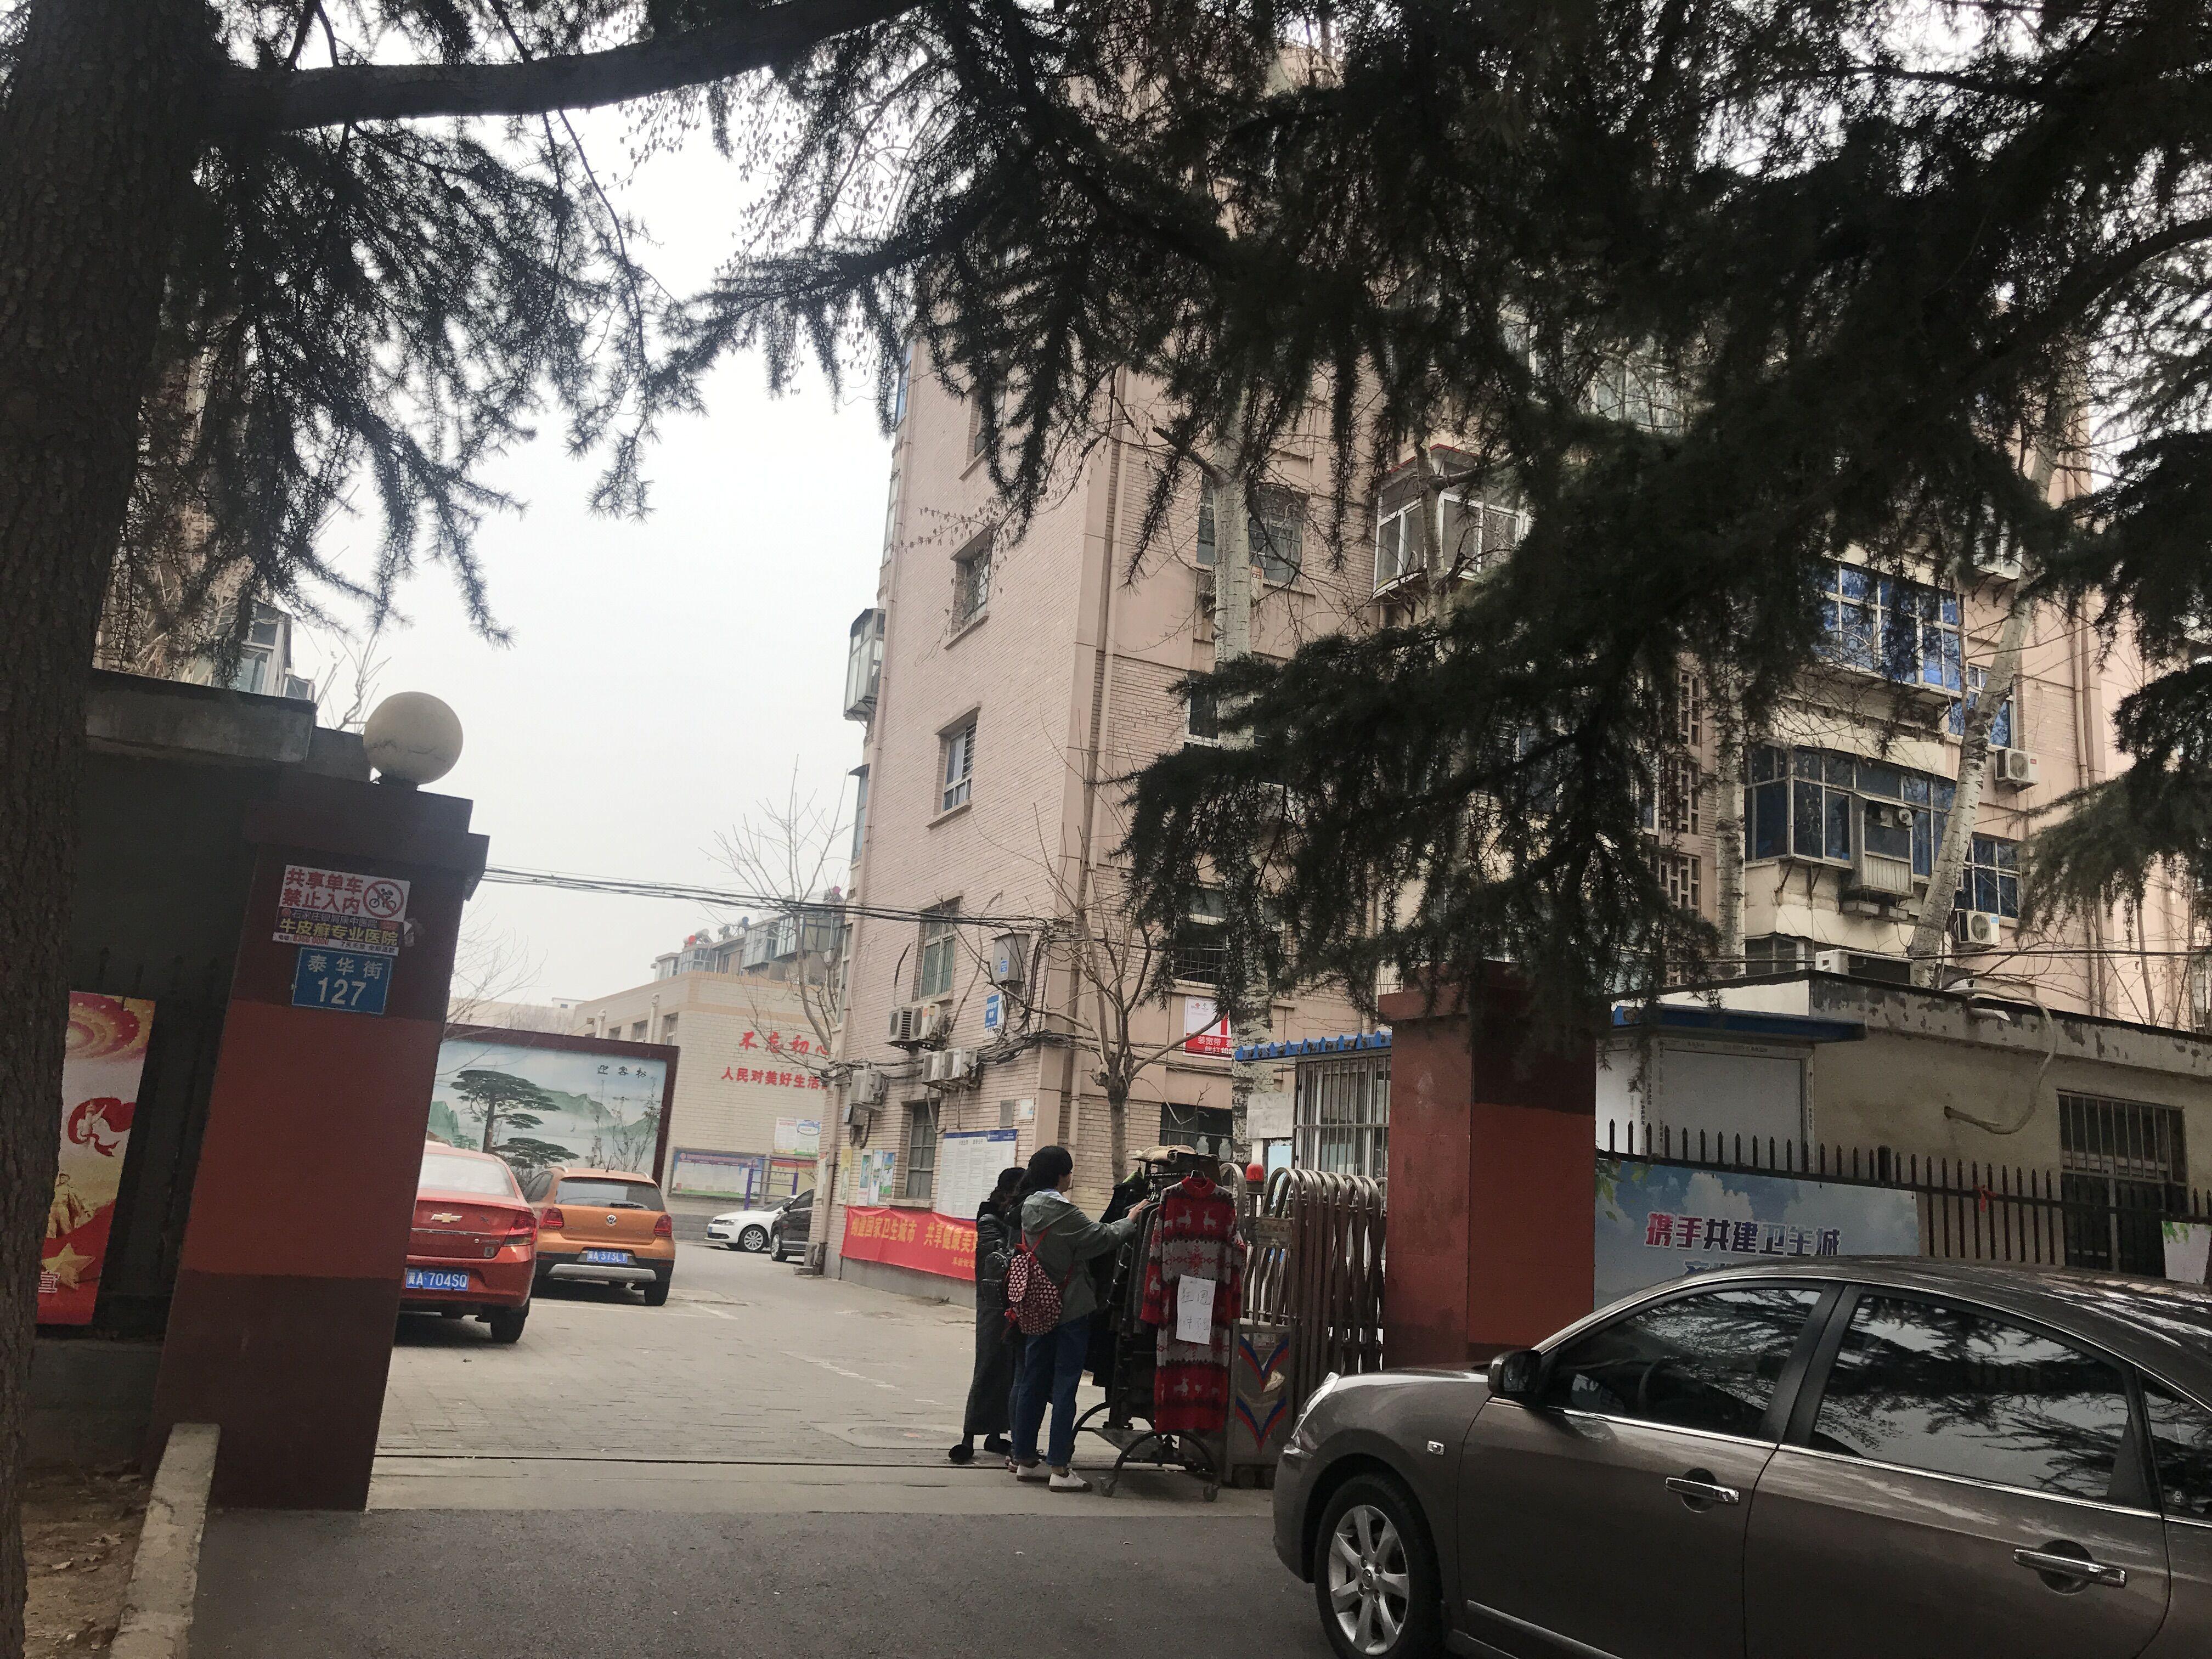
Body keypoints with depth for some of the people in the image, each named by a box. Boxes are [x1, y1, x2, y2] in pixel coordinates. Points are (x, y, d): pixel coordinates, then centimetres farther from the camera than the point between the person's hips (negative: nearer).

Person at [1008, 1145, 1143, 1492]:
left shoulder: (1030, 1208, 5)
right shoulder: (1062, 1212, -18)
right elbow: (1103, 1236, -11)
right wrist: (1132, 1220, 5)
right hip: (1071, 1308, -8)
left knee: (1032, 1382, 12)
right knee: (1064, 1386, -3)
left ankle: (1025, 1460, 20)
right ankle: (1060, 1469, 0)